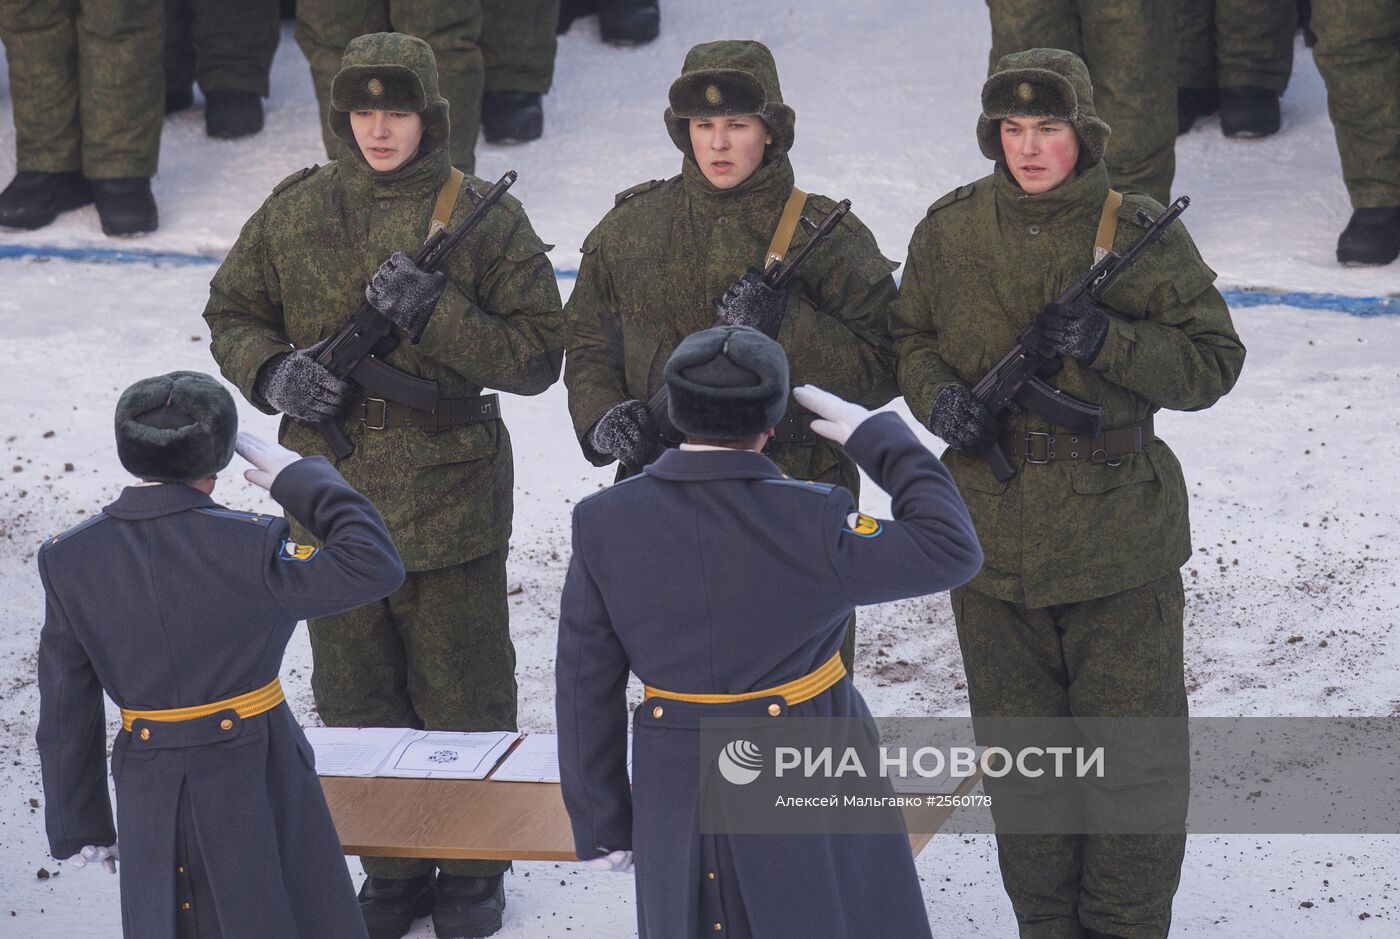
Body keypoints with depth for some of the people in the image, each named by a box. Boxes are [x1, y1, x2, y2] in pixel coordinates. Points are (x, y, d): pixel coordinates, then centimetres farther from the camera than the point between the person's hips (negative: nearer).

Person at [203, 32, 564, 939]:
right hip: (333, 496, 3)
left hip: (450, 503, -3)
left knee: (463, 696, 8)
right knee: (356, 696, 14)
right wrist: (274, 373, -10)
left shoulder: (484, 217, -7)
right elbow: (232, 314, 11)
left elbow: (539, 355, -9)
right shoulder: (295, 211, 2)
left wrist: (436, 313, -22)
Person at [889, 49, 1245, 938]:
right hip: (994, 529, 3)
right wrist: (937, 395, -9)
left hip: (1121, 538, -2)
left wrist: (1106, 340, -21)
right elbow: (908, 335, 13)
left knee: (1132, 750, 4)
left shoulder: (1141, 233, -8)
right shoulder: (951, 230, -1)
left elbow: (1214, 360, -6)